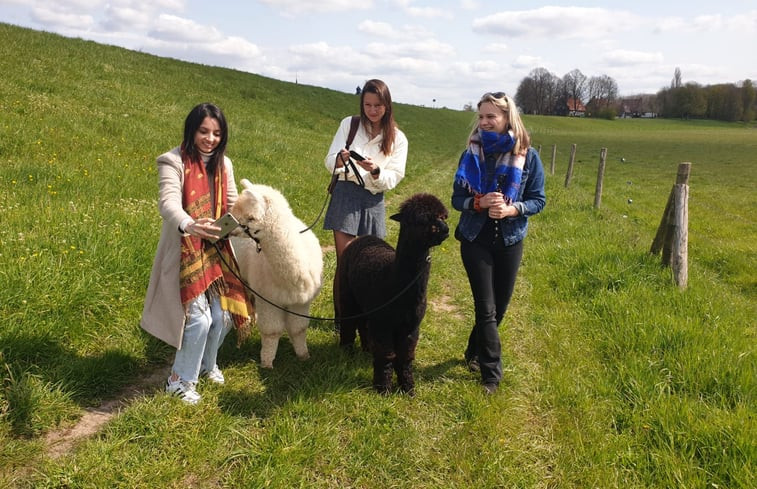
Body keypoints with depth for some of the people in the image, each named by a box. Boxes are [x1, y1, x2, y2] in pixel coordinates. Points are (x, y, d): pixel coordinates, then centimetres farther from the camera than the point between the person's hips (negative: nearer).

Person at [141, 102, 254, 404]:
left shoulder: (223, 164, 9)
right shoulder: (174, 162, -11)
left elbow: (232, 205, 7)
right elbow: (168, 202, -27)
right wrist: (189, 224, -49)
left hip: (216, 251, 6)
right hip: (184, 252, -6)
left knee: (223, 314, 6)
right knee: (199, 318, -11)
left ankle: (206, 364, 36)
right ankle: (180, 380, 13)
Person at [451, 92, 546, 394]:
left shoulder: (528, 156, -5)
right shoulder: (472, 153, -3)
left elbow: (538, 200, -2)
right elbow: (457, 198, -1)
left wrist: (512, 209, -21)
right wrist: (479, 202, -21)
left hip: (510, 241, 1)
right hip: (475, 240, -1)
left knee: (499, 307, 12)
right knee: (486, 308, -3)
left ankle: (475, 352, 37)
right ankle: (491, 372, 9)